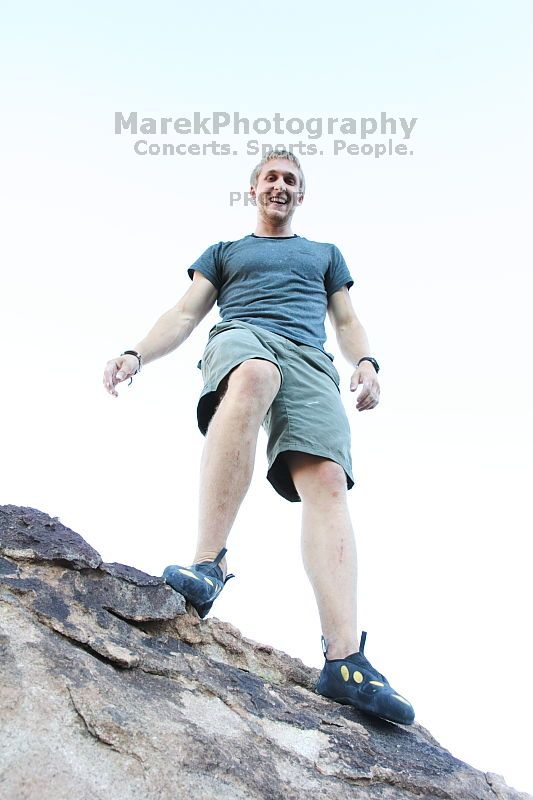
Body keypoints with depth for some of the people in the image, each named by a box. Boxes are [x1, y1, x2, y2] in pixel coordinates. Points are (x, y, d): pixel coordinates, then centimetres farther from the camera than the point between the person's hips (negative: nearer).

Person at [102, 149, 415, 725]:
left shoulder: (325, 254, 37)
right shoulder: (224, 252, 33)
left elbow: (347, 321, 28)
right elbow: (185, 315, 22)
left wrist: (365, 362, 5)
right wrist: (136, 355, 3)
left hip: (310, 359, 2)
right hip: (241, 338, -1)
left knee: (327, 481, -27)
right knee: (254, 376, -43)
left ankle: (344, 659, -40)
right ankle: (208, 564, -48)